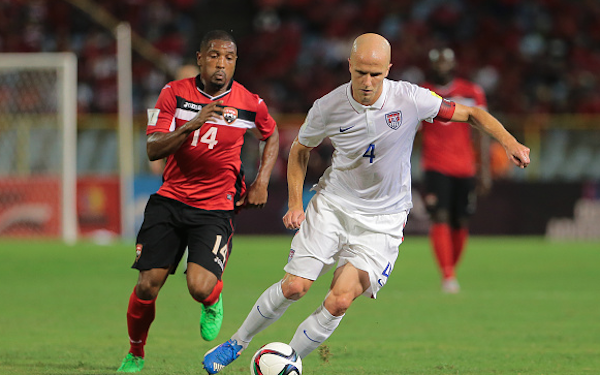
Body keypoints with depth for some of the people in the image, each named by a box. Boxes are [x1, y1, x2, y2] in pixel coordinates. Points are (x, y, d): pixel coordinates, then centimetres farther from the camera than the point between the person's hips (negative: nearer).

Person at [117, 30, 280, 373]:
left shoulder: (250, 104, -3)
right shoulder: (174, 94, -4)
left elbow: (272, 136, 19)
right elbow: (153, 149, -11)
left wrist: (262, 182, 8)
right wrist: (192, 124, -25)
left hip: (216, 208, -1)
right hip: (170, 200, 1)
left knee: (200, 288, -21)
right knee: (147, 285, -6)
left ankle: (213, 301, 18)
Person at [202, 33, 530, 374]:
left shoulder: (410, 99, -17)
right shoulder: (327, 108, -13)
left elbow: (471, 113, -5)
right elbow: (300, 150, 7)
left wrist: (509, 142, -18)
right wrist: (296, 203, -2)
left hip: (382, 221, -1)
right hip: (332, 205, 1)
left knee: (339, 301, -16)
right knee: (294, 287, -9)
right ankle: (237, 344, 16)